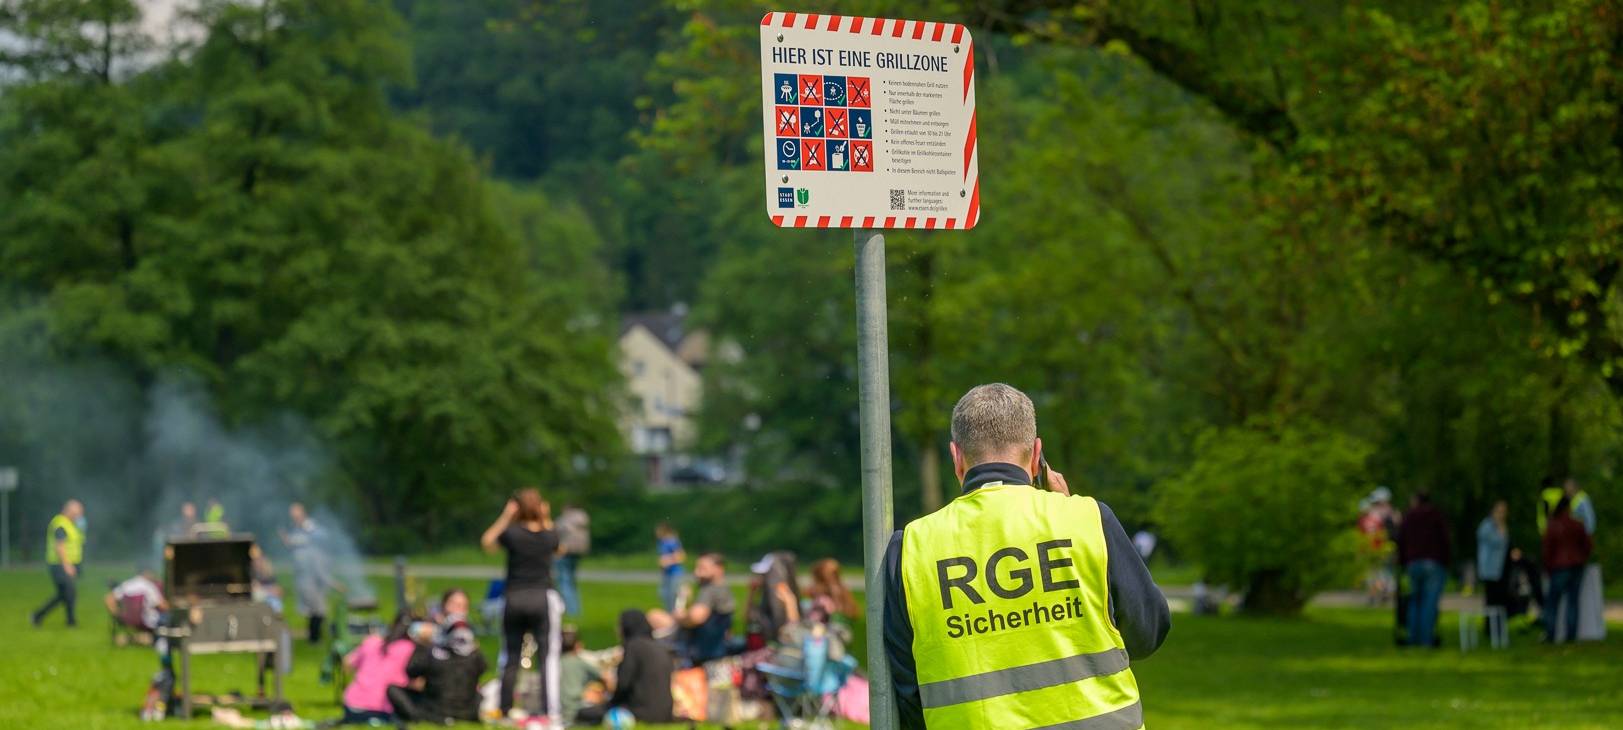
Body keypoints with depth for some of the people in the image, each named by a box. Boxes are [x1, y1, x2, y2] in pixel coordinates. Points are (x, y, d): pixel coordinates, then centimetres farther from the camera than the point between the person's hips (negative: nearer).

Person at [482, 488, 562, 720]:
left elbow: (486, 542, 12)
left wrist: (504, 518, 6)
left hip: (515, 599, 0)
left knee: (511, 658, 11)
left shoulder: (512, 533, -7)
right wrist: (546, 521, 13)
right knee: (548, 656, -1)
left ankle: (506, 710, 14)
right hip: (542, 598, 0)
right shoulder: (549, 536, -2)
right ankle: (550, 711, -11)